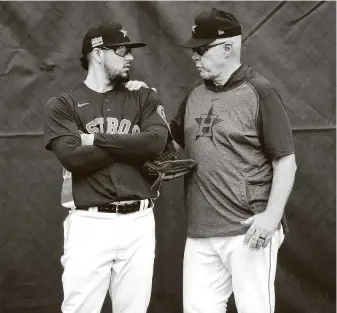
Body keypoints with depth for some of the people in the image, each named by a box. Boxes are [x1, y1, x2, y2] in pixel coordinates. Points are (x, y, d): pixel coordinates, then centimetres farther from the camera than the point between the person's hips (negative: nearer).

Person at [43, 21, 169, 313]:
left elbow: (157, 141, -7)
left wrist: (97, 139, -7)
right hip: (89, 222, -3)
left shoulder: (144, 98, 12)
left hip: (138, 221, 3)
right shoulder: (62, 105, 4)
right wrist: (132, 146, -7)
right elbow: (73, 157, -12)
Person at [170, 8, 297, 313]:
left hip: (249, 229, -6)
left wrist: (272, 215, -19)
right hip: (200, 230, 6)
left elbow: (286, 161, -8)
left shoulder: (260, 92, -6)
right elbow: (174, 139, 27)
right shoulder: (195, 94, 13)